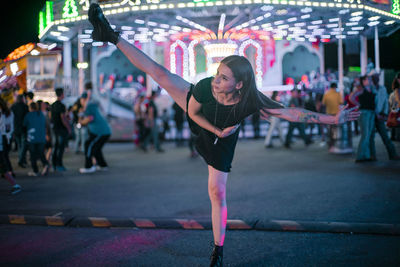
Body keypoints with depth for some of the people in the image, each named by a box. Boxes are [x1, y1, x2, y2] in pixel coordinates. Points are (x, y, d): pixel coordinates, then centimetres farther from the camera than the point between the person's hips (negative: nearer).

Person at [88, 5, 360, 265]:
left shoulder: (251, 100, -40)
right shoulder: (205, 88, -37)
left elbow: (293, 113, -37)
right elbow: (193, 112, -16)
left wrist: (332, 119, -41)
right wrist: (218, 130, -20)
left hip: (220, 142, -1)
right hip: (201, 123, 1)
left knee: (217, 194, 0)